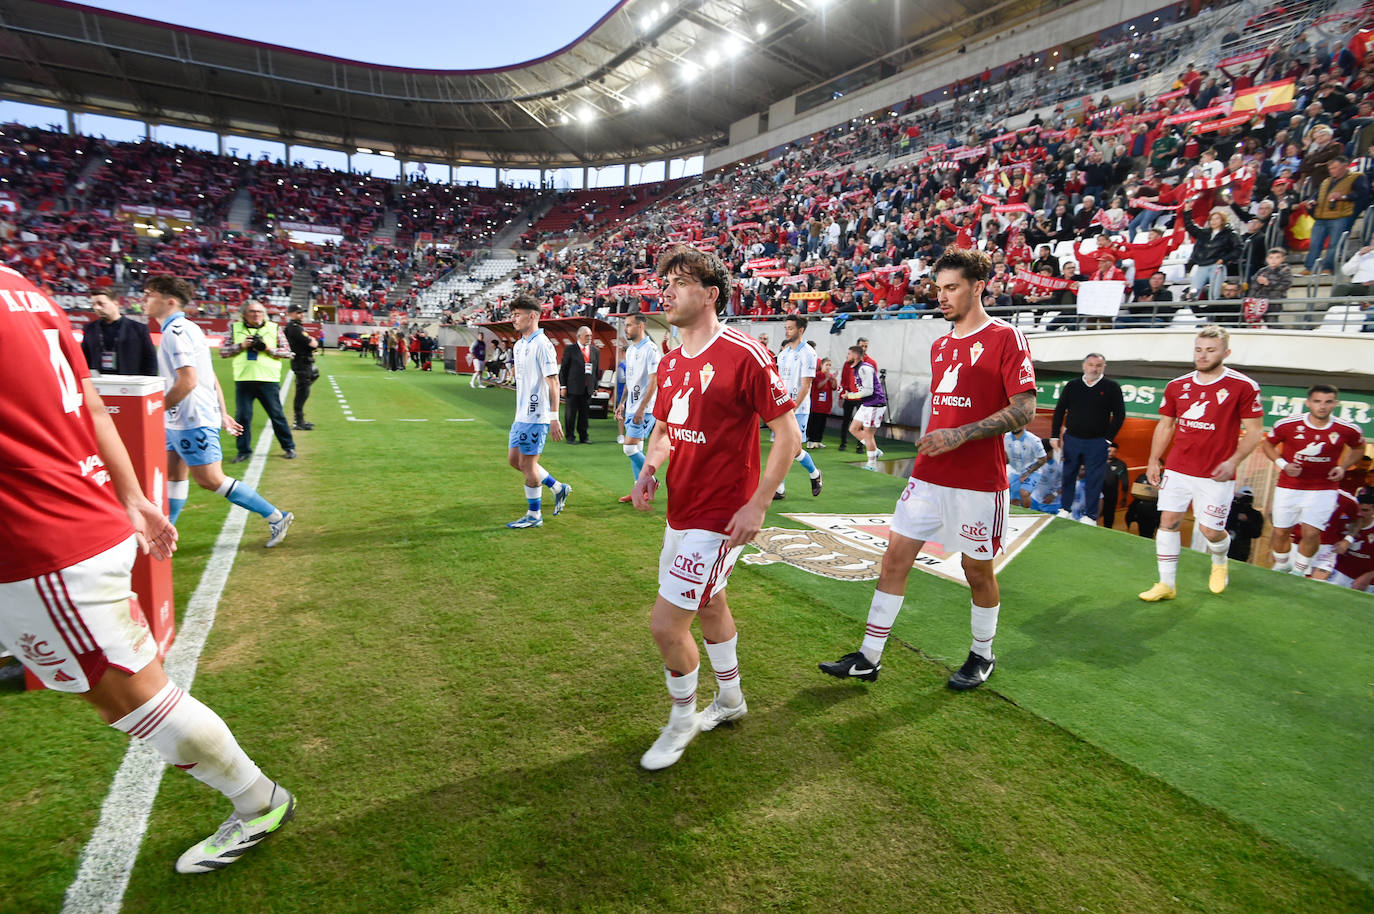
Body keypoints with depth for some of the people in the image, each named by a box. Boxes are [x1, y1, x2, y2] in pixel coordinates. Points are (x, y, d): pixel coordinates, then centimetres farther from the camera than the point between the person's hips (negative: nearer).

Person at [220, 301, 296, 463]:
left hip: (268, 380, -1)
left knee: (277, 415, 4)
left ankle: (289, 447, 15)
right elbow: (223, 352, 6)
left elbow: (287, 352, 6)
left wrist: (269, 349, -10)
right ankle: (244, 451, 17)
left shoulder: (274, 328, 6)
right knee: (242, 416, 6)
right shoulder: (235, 328, 8)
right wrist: (241, 346, -9)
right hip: (243, 380, 1)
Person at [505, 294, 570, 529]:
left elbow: (553, 382, -17)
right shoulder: (519, 345, 13)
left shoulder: (542, 344, -14)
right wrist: (518, 411, 21)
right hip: (521, 415, 9)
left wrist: (554, 417, -20)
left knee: (527, 463, -2)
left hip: (536, 416, -9)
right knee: (514, 458, 14)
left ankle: (534, 515, 13)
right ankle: (558, 488, 26)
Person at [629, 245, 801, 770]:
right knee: (709, 607, 23)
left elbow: (788, 434, -16)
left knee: (665, 624, -6)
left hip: (719, 518, -8)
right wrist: (649, 468, -3)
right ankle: (729, 700, 47)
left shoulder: (744, 356, -19)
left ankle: (682, 720, 23)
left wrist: (757, 505, -19)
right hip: (680, 511, 8)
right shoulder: (669, 363, 6)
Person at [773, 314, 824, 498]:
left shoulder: (807, 353, -9)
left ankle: (815, 473, 23)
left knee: (794, 450, -5)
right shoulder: (783, 352, 13)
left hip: (798, 409, -6)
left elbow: (805, 386, -15)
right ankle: (779, 489, 9)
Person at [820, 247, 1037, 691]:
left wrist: (960, 435, -21)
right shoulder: (940, 346, 14)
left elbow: (1024, 409, -13)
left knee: (978, 571, 9)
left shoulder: (1006, 338, -7)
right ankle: (869, 657, 12)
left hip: (979, 481, -6)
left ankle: (982, 656, 33)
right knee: (894, 558, 3)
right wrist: (931, 442, 16)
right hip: (929, 475, 6)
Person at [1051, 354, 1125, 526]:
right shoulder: (1072, 386, 5)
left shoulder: (1112, 387, 1)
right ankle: (1065, 510, 21)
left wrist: (1108, 439, -4)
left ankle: (1090, 515, 11)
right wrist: (1055, 436, 3)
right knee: (1068, 476, 8)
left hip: (1097, 443, -2)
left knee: (1094, 480, 1)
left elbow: (1119, 415, 2)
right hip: (1071, 440, 2)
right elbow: (1059, 411, 9)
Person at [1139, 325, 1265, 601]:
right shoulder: (1177, 386, 5)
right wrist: (1153, 460, 8)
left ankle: (1219, 563, 39)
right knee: (1168, 521, -1)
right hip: (1177, 469, 3)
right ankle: (1167, 584, 8)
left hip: (1215, 475, -3)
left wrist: (1233, 461, -16)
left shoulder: (1243, 387, -6)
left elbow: (1255, 430, -4)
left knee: (1211, 531, 3)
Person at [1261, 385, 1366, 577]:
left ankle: (1298, 571, 15)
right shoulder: (1287, 424, -11)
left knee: (1311, 533, -9)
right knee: (1281, 532, 7)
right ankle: (1281, 566, 33)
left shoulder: (1348, 430, -6)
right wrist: (1283, 464, -10)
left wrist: (1343, 467, -1)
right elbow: (1267, 444, 5)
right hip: (1288, 487, 0)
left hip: (1323, 490, 0)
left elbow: (1358, 448, 16)